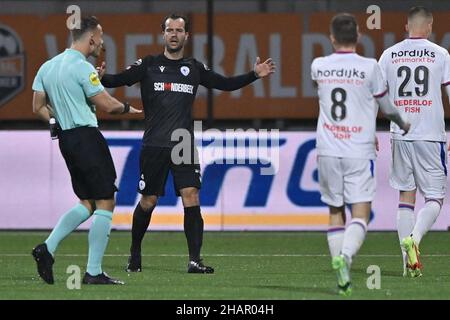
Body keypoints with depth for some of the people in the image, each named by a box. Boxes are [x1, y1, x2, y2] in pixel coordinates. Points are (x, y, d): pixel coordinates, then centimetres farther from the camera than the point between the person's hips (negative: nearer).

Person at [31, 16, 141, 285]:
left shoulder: (47, 67, 11)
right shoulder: (83, 68, -14)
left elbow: (38, 106, 13)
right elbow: (107, 105, -12)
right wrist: (127, 108, 7)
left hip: (66, 140, 9)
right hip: (87, 137, -9)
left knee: (87, 204, 16)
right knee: (105, 203, -3)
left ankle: (48, 248, 2)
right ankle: (94, 273, -5)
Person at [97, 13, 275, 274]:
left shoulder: (195, 68, 10)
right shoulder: (148, 65, 3)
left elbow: (226, 84, 17)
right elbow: (120, 80, -5)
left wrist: (255, 75, 5)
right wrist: (102, 78, -26)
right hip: (154, 145, -2)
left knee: (191, 197, -12)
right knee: (148, 201, 4)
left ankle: (194, 260, -13)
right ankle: (135, 254, 25)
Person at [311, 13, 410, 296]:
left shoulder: (318, 67, 3)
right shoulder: (370, 68, -7)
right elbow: (385, 106, 7)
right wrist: (403, 124, 28)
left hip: (328, 152, 3)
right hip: (359, 152, -3)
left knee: (336, 213, 12)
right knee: (360, 214, -3)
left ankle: (343, 280, 6)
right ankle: (346, 256, -30)